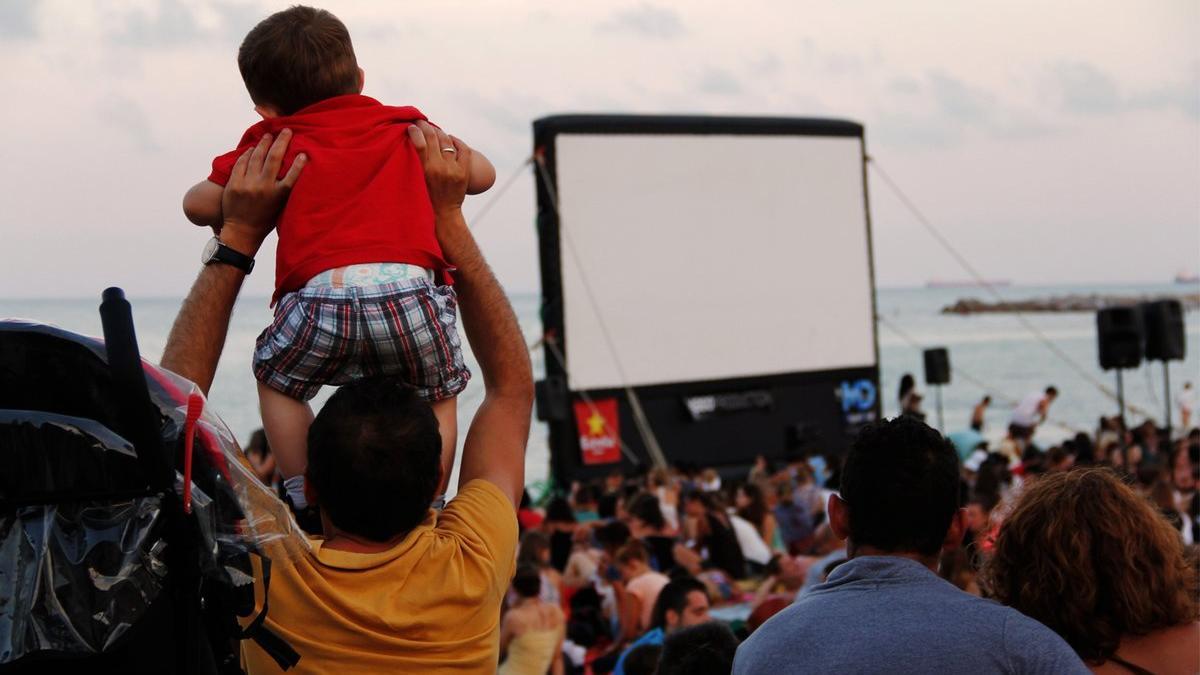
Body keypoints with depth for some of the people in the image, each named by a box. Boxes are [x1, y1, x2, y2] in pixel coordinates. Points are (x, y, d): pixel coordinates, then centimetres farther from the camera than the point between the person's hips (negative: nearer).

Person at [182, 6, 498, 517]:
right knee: (438, 395, 26)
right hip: (411, 290, 1)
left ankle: (305, 502, 22)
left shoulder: (273, 140, 24)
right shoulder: (405, 126, 27)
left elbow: (198, 206, 24)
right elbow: (482, 175, 33)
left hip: (323, 295, -1)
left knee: (276, 380, 28)